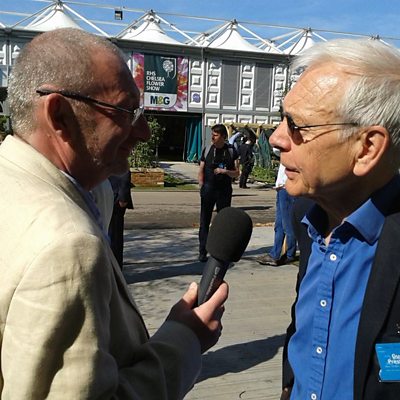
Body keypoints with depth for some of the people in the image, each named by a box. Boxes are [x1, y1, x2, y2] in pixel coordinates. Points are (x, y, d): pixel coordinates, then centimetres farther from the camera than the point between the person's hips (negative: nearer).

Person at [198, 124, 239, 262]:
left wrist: (225, 171, -15)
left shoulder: (231, 151, 3)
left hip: (224, 191, 0)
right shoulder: (207, 149, 4)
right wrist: (202, 188, -1)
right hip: (208, 189, 0)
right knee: (204, 222, -1)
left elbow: (236, 174, 4)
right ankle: (202, 252, 4)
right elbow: (201, 171, 8)